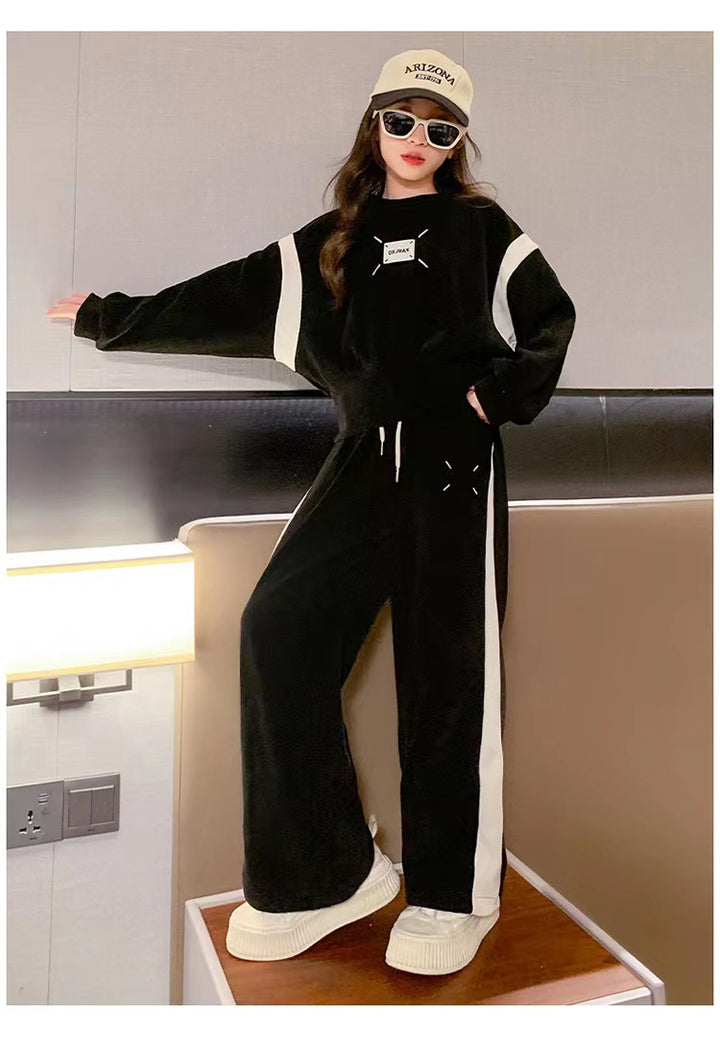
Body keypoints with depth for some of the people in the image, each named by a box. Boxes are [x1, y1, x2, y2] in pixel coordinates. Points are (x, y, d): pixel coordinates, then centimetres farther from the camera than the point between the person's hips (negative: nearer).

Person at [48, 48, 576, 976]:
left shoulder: (482, 230, 9)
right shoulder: (328, 244, 16)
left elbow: (552, 323, 11)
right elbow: (225, 304, 15)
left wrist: (503, 394, -5)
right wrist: (111, 318, 16)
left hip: (454, 464, -3)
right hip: (367, 461, 4)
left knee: (446, 669, -4)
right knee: (279, 626, -11)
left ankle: (452, 894, 13)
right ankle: (328, 873, 1)